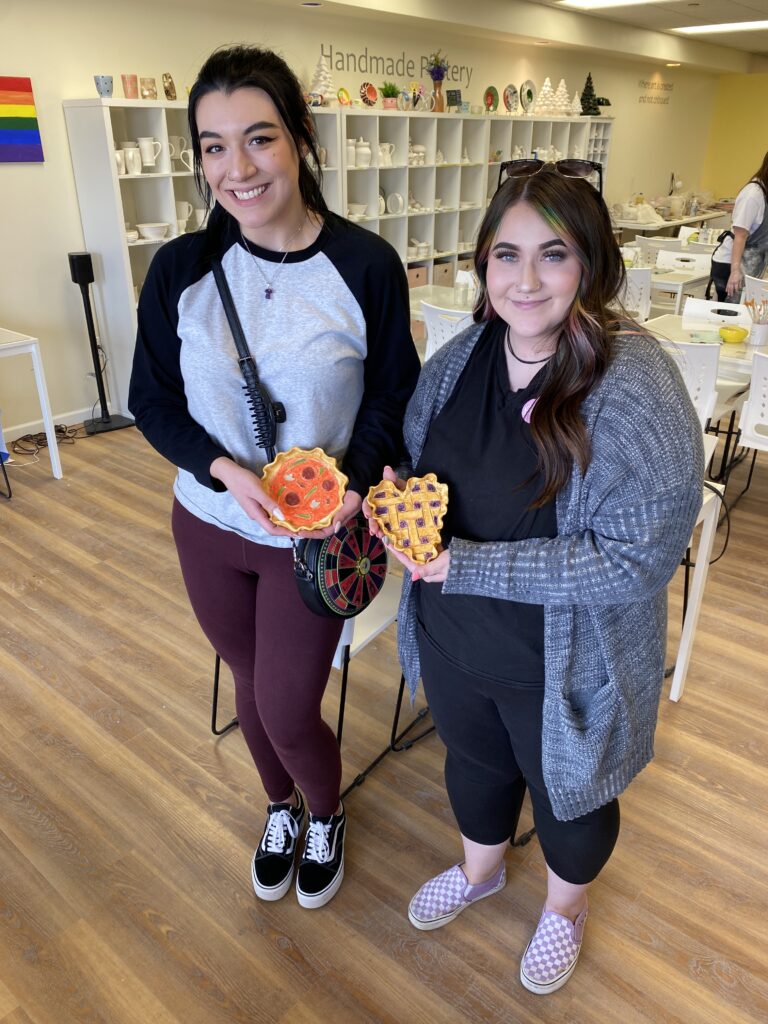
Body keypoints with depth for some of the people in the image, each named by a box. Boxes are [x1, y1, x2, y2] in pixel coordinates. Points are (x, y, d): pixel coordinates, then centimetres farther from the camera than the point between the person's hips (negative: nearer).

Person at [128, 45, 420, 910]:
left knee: (287, 709, 7)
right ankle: (280, 808, 53)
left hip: (313, 537, -2)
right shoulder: (180, 269, -9)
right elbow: (153, 402, -2)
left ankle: (326, 815, 44)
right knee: (251, 684, 21)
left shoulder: (366, 265, -14)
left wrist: (353, 481, -22)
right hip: (210, 528, 3)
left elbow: (393, 394, -5)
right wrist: (227, 471, -20)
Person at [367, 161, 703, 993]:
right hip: (452, 639, 5)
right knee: (473, 759, 29)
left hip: (565, 663, -5)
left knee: (565, 791, 23)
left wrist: (469, 566, -29)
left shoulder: (637, 391, -26)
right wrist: (399, 495, -15)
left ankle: (565, 906, 58)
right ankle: (479, 869, 63)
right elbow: (416, 458, 9)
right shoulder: (459, 358, -6)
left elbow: (637, 557, -27)